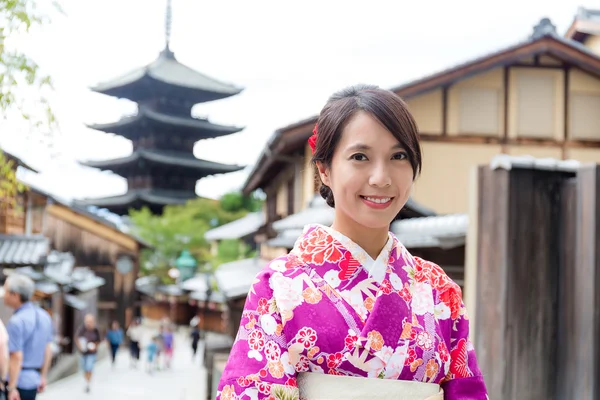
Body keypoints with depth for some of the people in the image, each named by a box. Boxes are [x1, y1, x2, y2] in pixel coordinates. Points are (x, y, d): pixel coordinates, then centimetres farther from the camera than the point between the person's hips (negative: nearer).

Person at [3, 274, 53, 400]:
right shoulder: (44, 316, 9)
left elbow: (16, 357, -20)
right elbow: (48, 350, 15)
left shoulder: (17, 321, -17)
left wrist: (11, 388, -18)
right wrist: (43, 377, 22)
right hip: (33, 379, 8)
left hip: (18, 380, -8)